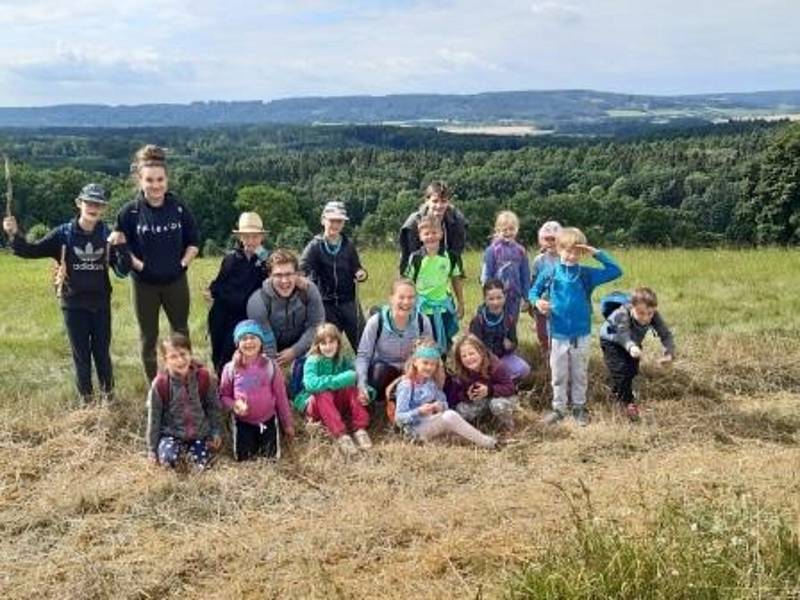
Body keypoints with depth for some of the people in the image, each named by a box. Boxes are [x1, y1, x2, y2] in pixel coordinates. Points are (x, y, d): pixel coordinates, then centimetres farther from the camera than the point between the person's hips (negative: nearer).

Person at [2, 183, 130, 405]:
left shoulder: (107, 236, -5)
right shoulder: (64, 234, -7)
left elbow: (123, 271, -7)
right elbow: (32, 251, -6)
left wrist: (121, 248, -24)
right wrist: (14, 235, -24)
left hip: (100, 304, 1)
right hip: (73, 304, 0)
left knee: (102, 352, 9)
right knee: (81, 354, 9)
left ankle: (107, 393, 29)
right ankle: (86, 397, 24)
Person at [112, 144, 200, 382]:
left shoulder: (178, 208, -5)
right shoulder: (130, 211, -10)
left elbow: (194, 241, 5)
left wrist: (182, 263, -6)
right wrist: (139, 265, -14)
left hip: (176, 281, 1)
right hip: (144, 284, -1)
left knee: (181, 334, 14)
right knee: (148, 337, 10)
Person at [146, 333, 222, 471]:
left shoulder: (204, 376, -12)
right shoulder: (159, 384, -16)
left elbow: (213, 407, 2)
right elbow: (154, 417, -6)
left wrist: (215, 432, 6)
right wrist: (152, 448, -2)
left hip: (200, 432, 1)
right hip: (171, 432, -1)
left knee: (201, 464, -10)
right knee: (168, 460, -24)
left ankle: (190, 448, 22)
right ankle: (181, 448, 11)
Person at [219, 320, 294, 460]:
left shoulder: (270, 366, -12)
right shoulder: (230, 368, -11)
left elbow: (281, 396, -4)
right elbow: (224, 396, -1)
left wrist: (287, 423, 2)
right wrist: (234, 405, -24)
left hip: (268, 418, 0)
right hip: (243, 420, 0)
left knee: (271, 456, 0)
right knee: (242, 457, -1)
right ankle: (251, 438, 31)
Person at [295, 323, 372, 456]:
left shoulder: (343, 360, 0)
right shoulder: (312, 361, -13)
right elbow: (311, 384, -31)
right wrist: (337, 380, -36)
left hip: (338, 402, 4)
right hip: (315, 404, -4)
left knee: (351, 388, -23)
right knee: (323, 395, -36)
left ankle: (360, 429, -33)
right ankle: (341, 436, -47)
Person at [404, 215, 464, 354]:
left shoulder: (449, 257, -5)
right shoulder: (415, 258, -9)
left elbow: (456, 281, 4)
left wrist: (460, 304, 7)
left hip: (444, 307, 2)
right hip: (424, 308, -2)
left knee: (445, 343, 11)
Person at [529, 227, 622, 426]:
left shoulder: (587, 274, -5)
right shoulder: (549, 274, -5)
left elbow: (616, 271, -8)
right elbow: (534, 291, 6)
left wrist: (597, 252, -14)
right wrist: (537, 301, -16)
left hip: (581, 334, 1)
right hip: (558, 334, 0)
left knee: (580, 374, 14)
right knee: (558, 375, 11)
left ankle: (579, 407, 29)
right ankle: (558, 408, 24)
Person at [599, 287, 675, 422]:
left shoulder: (654, 316, -33)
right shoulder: (622, 314, -44)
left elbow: (666, 334, -34)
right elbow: (623, 334, -56)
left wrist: (669, 353, -53)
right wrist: (631, 347, -78)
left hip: (633, 342, 5)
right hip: (612, 341, -5)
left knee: (632, 370, 13)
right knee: (620, 369, -17)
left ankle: (618, 391, 42)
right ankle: (627, 401, 3)